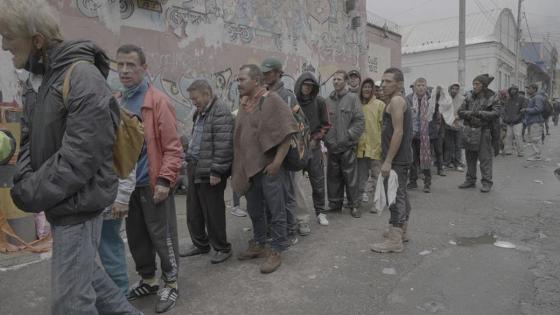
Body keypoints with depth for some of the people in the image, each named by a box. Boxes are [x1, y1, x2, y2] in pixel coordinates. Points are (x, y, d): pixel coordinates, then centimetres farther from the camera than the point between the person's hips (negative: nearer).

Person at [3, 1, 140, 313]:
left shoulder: (84, 79, -19)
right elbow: (30, 137, 12)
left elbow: (79, 158, -24)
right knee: (84, 270, 23)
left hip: (77, 204, -9)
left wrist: (30, 195, -15)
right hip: (61, 201, 9)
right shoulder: (43, 77, 10)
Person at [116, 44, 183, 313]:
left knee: (162, 236, 4)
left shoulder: (158, 101, -11)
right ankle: (148, 281, 35)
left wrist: (165, 180, -19)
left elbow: (172, 147, -14)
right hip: (128, 184, 7)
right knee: (136, 236, 17)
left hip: (152, 183, -7)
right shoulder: (119, 102, 10)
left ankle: (171, 284, 21)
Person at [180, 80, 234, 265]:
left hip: (209, 173, -10)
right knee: (193, 211, 17)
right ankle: (200, 244, 33)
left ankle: (222, 248, 17)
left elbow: (223, 146, -22)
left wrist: (217, 171, -22)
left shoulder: (220, 113, -16)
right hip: (195, 169, 10)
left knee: (213, 213, 1)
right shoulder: (200, 113, 16)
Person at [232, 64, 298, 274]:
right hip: (248, 166, 7)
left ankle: (276, 251, 16)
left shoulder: (271, 100, -11)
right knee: (254, 209, 18)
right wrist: (240, 165, 14)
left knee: (275, 210, 3)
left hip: (268, 166, -7)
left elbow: (286, 132, -15)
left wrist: (276, 162, -18)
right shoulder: (244, 103, 10)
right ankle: (258, 244, 34)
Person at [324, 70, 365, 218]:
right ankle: (334, 203, 25)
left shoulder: (352, 98, -1)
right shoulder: (328, 100, 10)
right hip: (332, 146, 4)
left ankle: (354, 205, 14)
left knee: (351, 177, 1)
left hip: (347, 146, -4)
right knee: (333, 177, 12)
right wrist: (327, 139, 0)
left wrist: (347, 138, -12)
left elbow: (360, 122, -7)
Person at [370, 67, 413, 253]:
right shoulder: (401, 101, 18)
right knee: (401, 195, 16)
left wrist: (388, 161, -23)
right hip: (402, 158, 10)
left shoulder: (396, 101, -13)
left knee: (395, 197, -8)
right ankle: (401, 231, 27)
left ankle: (394, 241, -4)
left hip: (396, 159, -10)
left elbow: (398, 132, -21)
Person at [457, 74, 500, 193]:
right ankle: (470, 180, 24)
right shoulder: (469, 97, 7)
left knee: (485, 158, -1)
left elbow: (496, 113, -13)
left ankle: (487, 182, 8)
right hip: (470, 130, 4)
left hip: (484, 131, -4)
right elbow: (460, 111, 4)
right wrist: (470, 114, -14)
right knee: (470, 157, 12)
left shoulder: (492, 98, -2)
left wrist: (479, 113, -22)